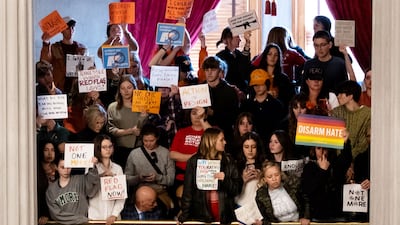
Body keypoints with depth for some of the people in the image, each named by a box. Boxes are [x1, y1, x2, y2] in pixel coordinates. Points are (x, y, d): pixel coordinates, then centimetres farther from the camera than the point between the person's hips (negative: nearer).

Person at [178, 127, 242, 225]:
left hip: (224, 213, 1)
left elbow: (238, 187, 3)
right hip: (201, 213, -1)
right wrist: (184, 215, -6)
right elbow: (188, 189, -2)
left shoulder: (228, 160, 5)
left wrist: (225, 180, -15)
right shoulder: (194, 161, 0)